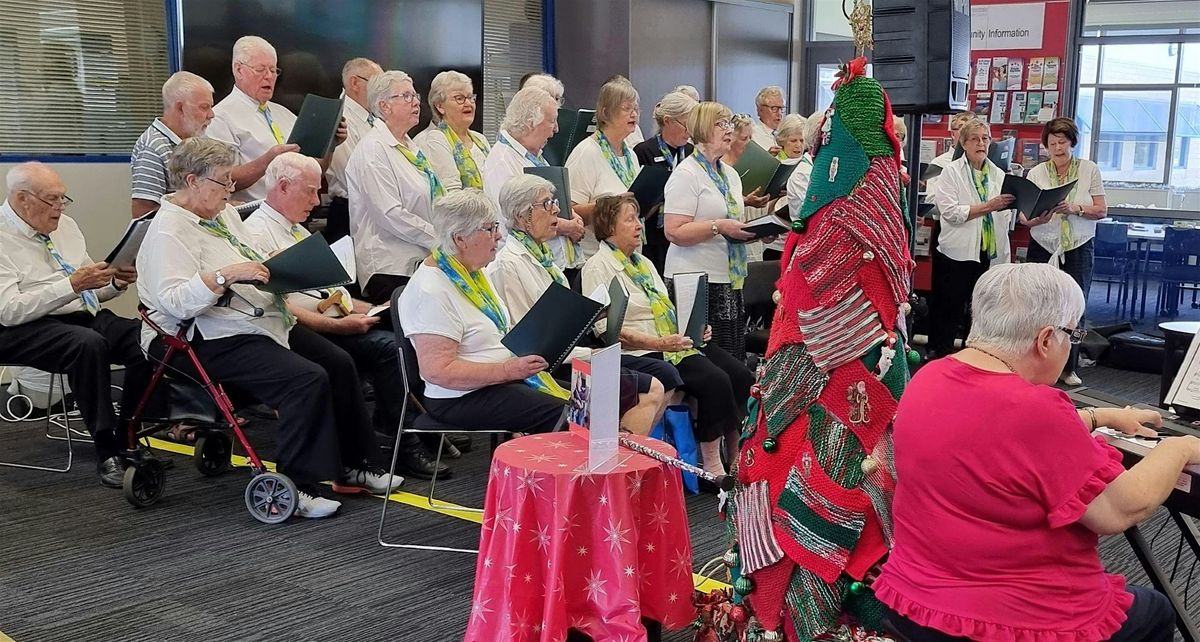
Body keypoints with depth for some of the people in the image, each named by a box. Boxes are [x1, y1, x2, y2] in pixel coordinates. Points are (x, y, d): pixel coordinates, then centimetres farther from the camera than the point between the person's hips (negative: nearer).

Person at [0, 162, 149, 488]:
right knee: (88, 343, -37)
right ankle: (107, 454, -31)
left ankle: (128, 442, -13)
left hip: (86, 316, 7)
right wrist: (72, 285, -23)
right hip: (27, 329, -7)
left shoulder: (65, 226, 16)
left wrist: (116, 282, 0)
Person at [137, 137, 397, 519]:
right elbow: (174, 300, -25)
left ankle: (350, 466, 13)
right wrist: (226, 275, -33)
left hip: (266, 321, 10)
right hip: (215, 341, -10)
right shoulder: (169, 231, -14)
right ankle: (295, 487, -16)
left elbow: (256, 269, 24)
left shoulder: (225, 213, 15)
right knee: (308, 380, -25)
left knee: (339, 365, 1)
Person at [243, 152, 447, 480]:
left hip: (335, 322, 9)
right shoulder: (257, 233, -6)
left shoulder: (297, 230, 25)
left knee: (391, 343, -16)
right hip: (299, 331, -9)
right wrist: (338, 325, -18)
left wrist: (369, 310, 13)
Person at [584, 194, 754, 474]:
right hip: (643, 353, -9)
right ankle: (712, 465, -16)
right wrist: (658, 343, -21)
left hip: (678, 341, 9)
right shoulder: (598, 268, -6)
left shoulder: (643, 262, 23)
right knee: (715, 381, -27)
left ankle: (737, 458, -2)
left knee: (741, 376, -9)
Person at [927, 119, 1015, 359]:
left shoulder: (998, 174, 11)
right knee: (949, 312, 3)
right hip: (958, 253, -4)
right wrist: (988, 206, -21)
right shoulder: (952, 172, -2)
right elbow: (950, 211, -15)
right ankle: (940, 357, 12)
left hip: (989, 254, 4)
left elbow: (1006, 216, 12)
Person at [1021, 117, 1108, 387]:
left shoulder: (1089, 170, 3)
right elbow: (1024, 216, 0)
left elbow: (1101, 211, 0)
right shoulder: (1036, 173, 4)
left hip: (1078, 250, 0)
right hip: (1043, 248, 0)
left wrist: (1074, 208, -16)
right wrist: (1039, 218, -22)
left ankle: (1069, 368, 14)